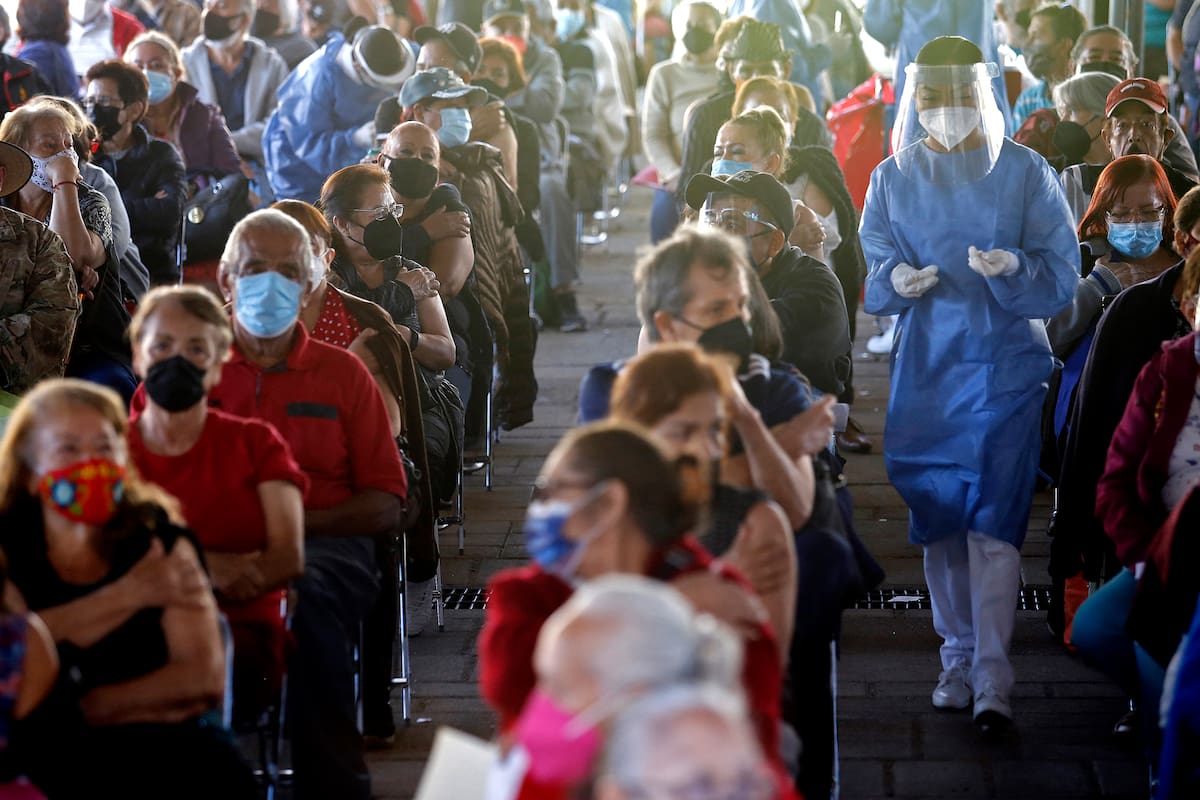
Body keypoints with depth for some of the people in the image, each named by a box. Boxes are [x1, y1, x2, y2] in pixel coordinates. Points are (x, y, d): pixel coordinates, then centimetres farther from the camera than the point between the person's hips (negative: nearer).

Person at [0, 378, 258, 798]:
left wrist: (88, 706, -12)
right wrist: (128, 595, -9)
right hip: (38, 749, 0)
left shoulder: (157, 538, 8)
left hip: (156, 741, 0)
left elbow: (206, 677, -4)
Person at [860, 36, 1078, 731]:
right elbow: (873, 276, 9)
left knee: (992, 521, -12)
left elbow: (1061, 276, -2)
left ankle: (993, 679, -14)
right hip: (926, 368, 3)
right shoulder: (894, 179, 8)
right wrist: (899, 280, -14)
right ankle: (958, 657, 22)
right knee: (938, 520, 8)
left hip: (1005, 366, -3)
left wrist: (1012, 268, -22)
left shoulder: (1025, 173, 1)